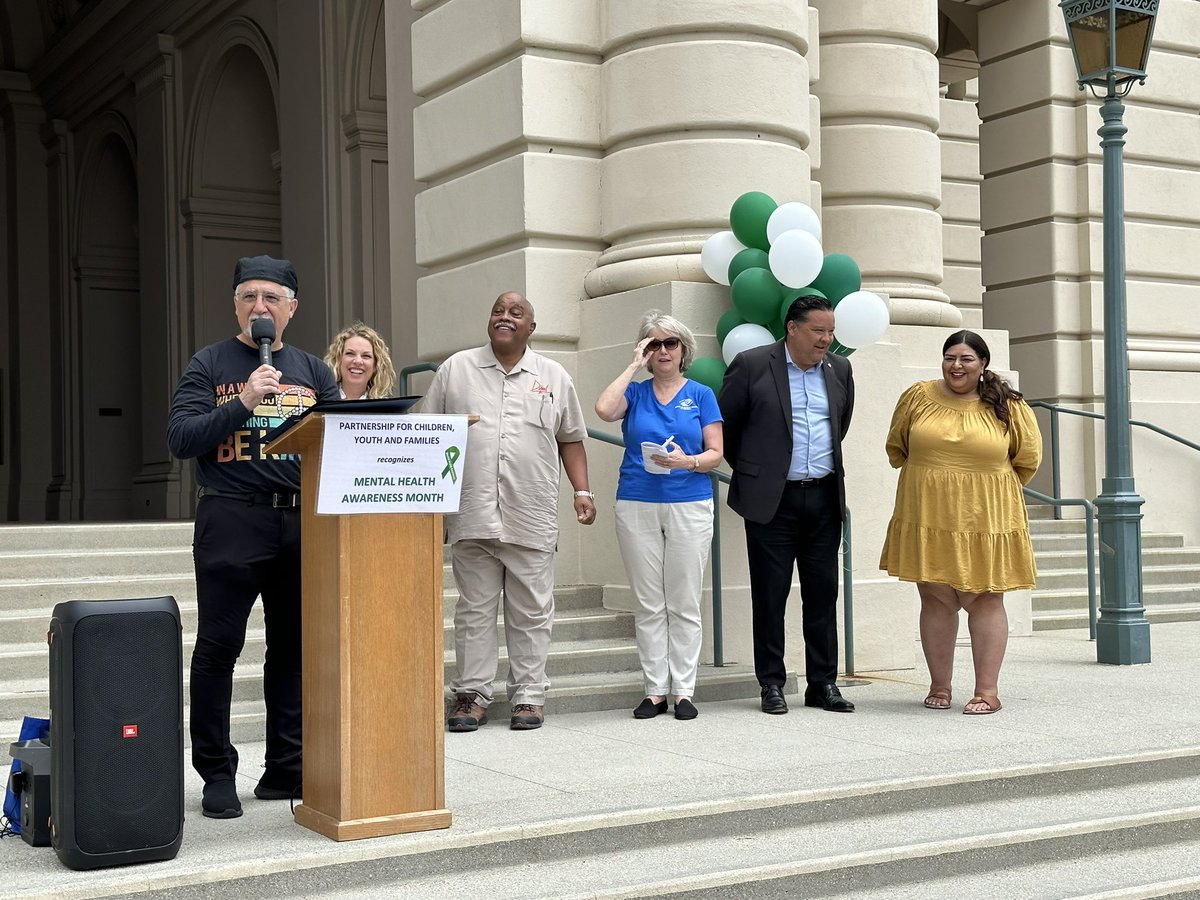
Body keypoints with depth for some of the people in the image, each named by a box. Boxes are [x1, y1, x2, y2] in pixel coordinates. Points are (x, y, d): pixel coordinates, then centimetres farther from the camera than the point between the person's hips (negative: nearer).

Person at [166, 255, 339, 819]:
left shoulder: (313, 371, 16)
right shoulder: (210, 365, 6)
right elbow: (180, 438, -5)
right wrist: (242, 403, -15)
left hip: (304, 519, 4)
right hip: (232, 519, -3)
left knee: (294, 647, 7)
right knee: (218, 647, -2)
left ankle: (287, 769, 17)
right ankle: (217, 773, 8)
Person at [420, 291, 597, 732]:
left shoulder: (553, 376, 11)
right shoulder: (456, 369, 9)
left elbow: (570, 439, 15)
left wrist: (582, 491, 5)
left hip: (532, 521, 1)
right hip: (471, 514, 0)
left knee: (531, 613, 4)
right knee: (474, 611, 5)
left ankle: (529, 696, 12)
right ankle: (472, 695, 11)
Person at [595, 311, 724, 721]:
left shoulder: (701, 394, 7)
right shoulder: (635, 392, 8)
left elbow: (716, 453, 2)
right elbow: (604, 410, -14)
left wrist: (687, 461, -18)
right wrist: (634, 365, -5)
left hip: (689, 506, -1)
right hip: (636, 506, 1)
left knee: (684, 604, 0)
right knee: (648, 605, 3)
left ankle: (683, 690, 6)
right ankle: (655, 690, 9)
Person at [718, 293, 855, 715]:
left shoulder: (839, 370, 9)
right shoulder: (752, 365, -5)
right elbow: (725, 424, 4)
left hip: (824, 497, 4)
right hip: (772, 499, -4)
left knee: (823, 593, 6)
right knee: (770, 594, 2)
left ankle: (823, 683, 14)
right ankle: (771, 684, 10)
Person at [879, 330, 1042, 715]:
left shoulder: (1008, 407, 1)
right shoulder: (917, 397, 3)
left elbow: (1027, 458, 10)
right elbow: (896, 447, 16)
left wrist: (992, 489, 11)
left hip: (985, 521, -1)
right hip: (927, 520, 1)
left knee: (985, 600, 2)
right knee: (936, 599, 6)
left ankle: (987, 690, 8)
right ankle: (939, 686, 17)